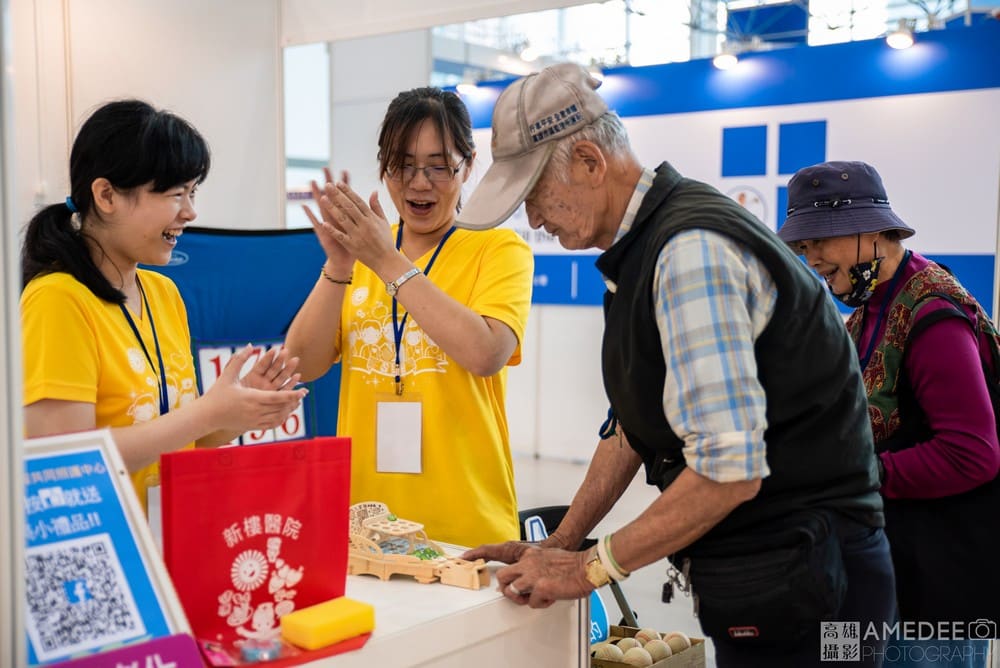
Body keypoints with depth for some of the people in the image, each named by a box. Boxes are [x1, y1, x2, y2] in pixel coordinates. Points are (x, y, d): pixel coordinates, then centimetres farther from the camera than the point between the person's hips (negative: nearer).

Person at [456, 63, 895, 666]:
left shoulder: (691, 253, -23)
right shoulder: (643, 249, 9)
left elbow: (729, 471, -27)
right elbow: (633, 424, 15)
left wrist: (591, 568, -16)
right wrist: (560, 544, 11)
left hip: (794, 584, -9)